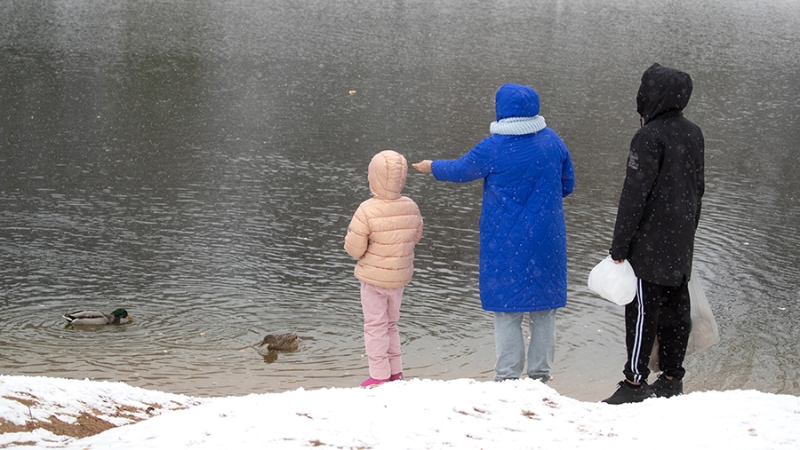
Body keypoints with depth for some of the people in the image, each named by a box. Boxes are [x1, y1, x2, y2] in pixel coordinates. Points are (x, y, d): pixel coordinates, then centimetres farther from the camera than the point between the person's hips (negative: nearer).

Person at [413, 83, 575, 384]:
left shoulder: (493, 148, -14)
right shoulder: (552, 141, -1)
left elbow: (461, 170, 3)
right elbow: (567, 184, 9)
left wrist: (433, 167, 22)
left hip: (505, 244, -4)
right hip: (546, 242, 4)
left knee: (507, 311, 4)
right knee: (543, 308, 12)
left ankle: (507, 377, 7)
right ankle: (540, 375, 19)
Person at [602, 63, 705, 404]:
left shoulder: (649, 137, -18)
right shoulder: (693, 133, 7)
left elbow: (634, 195, -18)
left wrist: (619, 247, -14)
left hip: (650, 243, -8)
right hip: (681, 246, 8)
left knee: (643, 311, -3)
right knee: (675, 309, 12)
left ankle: (635, 383, 0)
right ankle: (672, 379, 19)